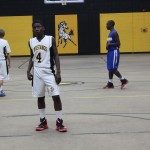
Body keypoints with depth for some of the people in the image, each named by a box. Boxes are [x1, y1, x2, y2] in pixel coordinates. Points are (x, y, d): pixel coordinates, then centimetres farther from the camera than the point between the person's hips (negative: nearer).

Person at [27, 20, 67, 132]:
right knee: (40, 97, 9)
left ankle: (59, 122, 2)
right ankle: (43, 121, 21)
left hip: (49, 71, -3)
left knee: (56, 96, -7)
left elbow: (56, 56, -5)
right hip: (37, 72, 4)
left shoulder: (51, 39, -5)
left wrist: (58, 72, -11)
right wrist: (28, 70, 4)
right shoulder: (31, 42, 6)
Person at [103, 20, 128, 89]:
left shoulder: (114, 33, -14)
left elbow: (118, 43, -18)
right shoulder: (110, 33, 15)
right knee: (110, 68, 9)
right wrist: (108, 45, 5)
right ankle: (110, 83, 12)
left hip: (114, 52, -10)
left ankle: (123, 80, 2)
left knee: (113, 68, -10)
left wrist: (109, 44, -19)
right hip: (110, 52, 10)